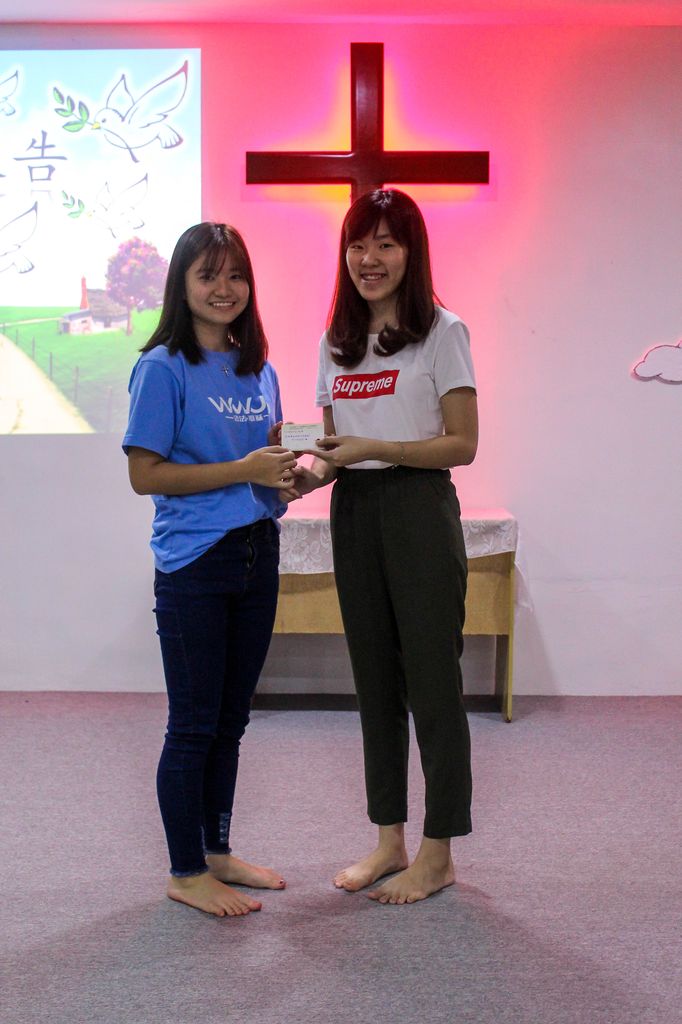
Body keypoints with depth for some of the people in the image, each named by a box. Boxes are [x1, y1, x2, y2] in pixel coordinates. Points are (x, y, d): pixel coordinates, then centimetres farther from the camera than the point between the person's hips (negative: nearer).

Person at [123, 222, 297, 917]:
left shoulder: (259, 371, 11)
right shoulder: (163, 369, -9)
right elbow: (144, 475, -14)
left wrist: (286, 474, -1)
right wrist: (243, 470, -19)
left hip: (256, 556, 7)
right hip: (194, 565, -7)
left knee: (231, 720, 15)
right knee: (194, 724, 2)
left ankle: (218, 851, 30)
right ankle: (186, 872, 17)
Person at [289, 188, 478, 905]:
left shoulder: (441, 333, -5)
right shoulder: (335, 342, 12)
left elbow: (462, 444, -9)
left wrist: (373, 448, -18)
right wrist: (313, 473, -6)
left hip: (420, 510, -6)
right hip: (354, 513, 6)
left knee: (431, 678, 1)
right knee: (374, 679, 12)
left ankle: (437, 853, 14)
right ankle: (389, 839, 24)